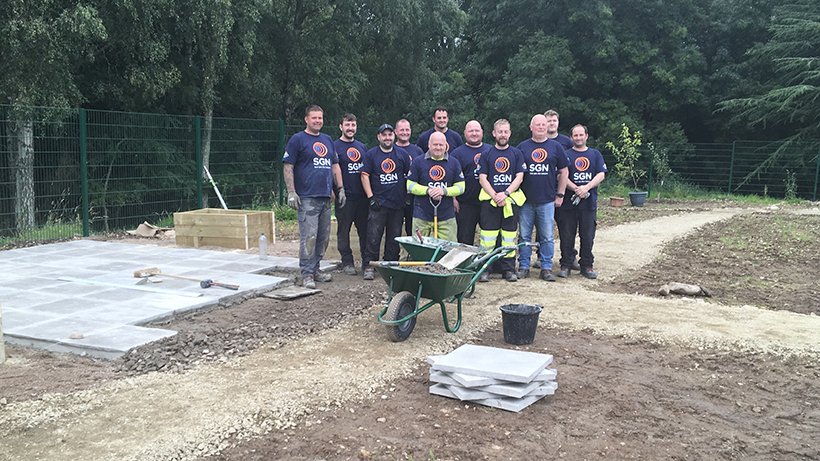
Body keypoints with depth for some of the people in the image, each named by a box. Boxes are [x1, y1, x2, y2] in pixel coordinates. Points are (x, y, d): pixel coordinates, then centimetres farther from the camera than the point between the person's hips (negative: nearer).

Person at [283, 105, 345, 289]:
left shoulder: (327, 140, 18)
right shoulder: (297, 139, -1)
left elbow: (335, 165, 22)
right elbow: (287, 166, -5)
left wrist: (341, 189, 15)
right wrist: (291, 192, -13)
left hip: (325, 197, 6)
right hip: (306, 198, -6)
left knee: (323, 237, 10)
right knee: (308, 237, -9)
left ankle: (315, 268, 22)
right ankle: (307, 274, -2)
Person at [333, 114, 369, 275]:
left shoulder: (362, 147, 15)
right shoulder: (334, 146, -1)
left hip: (362, 196, 5)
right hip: (344, 197, -4)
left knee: (365, 230, 8)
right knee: (344, 231, 3)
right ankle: (347, 262, 12)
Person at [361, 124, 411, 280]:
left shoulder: (403, 154, 9)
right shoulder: (371, 154, 4)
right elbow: (365, 175, 1)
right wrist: (370, 197, -7)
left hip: (398, 203, 2)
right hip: (378, 203, -2)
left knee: (394, 236, 7)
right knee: (374, 235, -8)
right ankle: (369, 266, -4)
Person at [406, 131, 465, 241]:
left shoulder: (454, 163, 9)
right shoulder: (418, 162, 5)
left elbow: (461, 187, 5)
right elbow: (410, 186, 3)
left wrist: (444, 191, -13)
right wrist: (427, 190, -14)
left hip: (446, 217, 1)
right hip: (422, 216, -1)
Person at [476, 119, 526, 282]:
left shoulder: (517, 154, 10)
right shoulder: (486, 154, 9)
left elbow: (519, 177, 3)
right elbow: (482, 179, 3)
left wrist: (505, 193, -11)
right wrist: (495, 196, -11)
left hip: (511, 200, 1)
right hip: (489, 200, -1)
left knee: (509, 236, 2)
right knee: (487, 237, -6)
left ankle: (509, 269, 11)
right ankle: (485, 269, 1)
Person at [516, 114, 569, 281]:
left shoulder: (556, 147, 8)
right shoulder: (522, 147, 7)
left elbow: (564, 172, 11)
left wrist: (560, 195, 6)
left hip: (547, 200, 0)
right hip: (526, 200, 0)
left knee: (547, 236, 2)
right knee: (524, 236, 4)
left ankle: (546, 268, 10)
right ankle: (523, 267, 13)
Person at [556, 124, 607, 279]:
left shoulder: (595, 155, 13)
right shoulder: (565, 155, 6)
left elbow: (601, 175, 3)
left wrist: (586, 187, -13)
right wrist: (575, 189, -18)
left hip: (589, 203, 2)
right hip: (568, 203, -2)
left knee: (588, 237, 4)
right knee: (567, 236, 0)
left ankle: (587, 266, 14)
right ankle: (566, 265, 10)